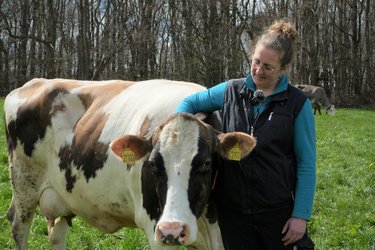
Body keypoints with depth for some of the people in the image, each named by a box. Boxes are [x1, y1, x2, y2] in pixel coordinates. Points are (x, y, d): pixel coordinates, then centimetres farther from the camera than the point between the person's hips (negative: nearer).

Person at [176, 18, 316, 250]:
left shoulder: (297, 104, -4)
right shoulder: (231, 91, 3)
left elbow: (306, 164, -4)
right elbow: (191, 102, 17)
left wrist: (301, 215, -9)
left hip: (278, 212, -2)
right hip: (232, 210, 2)